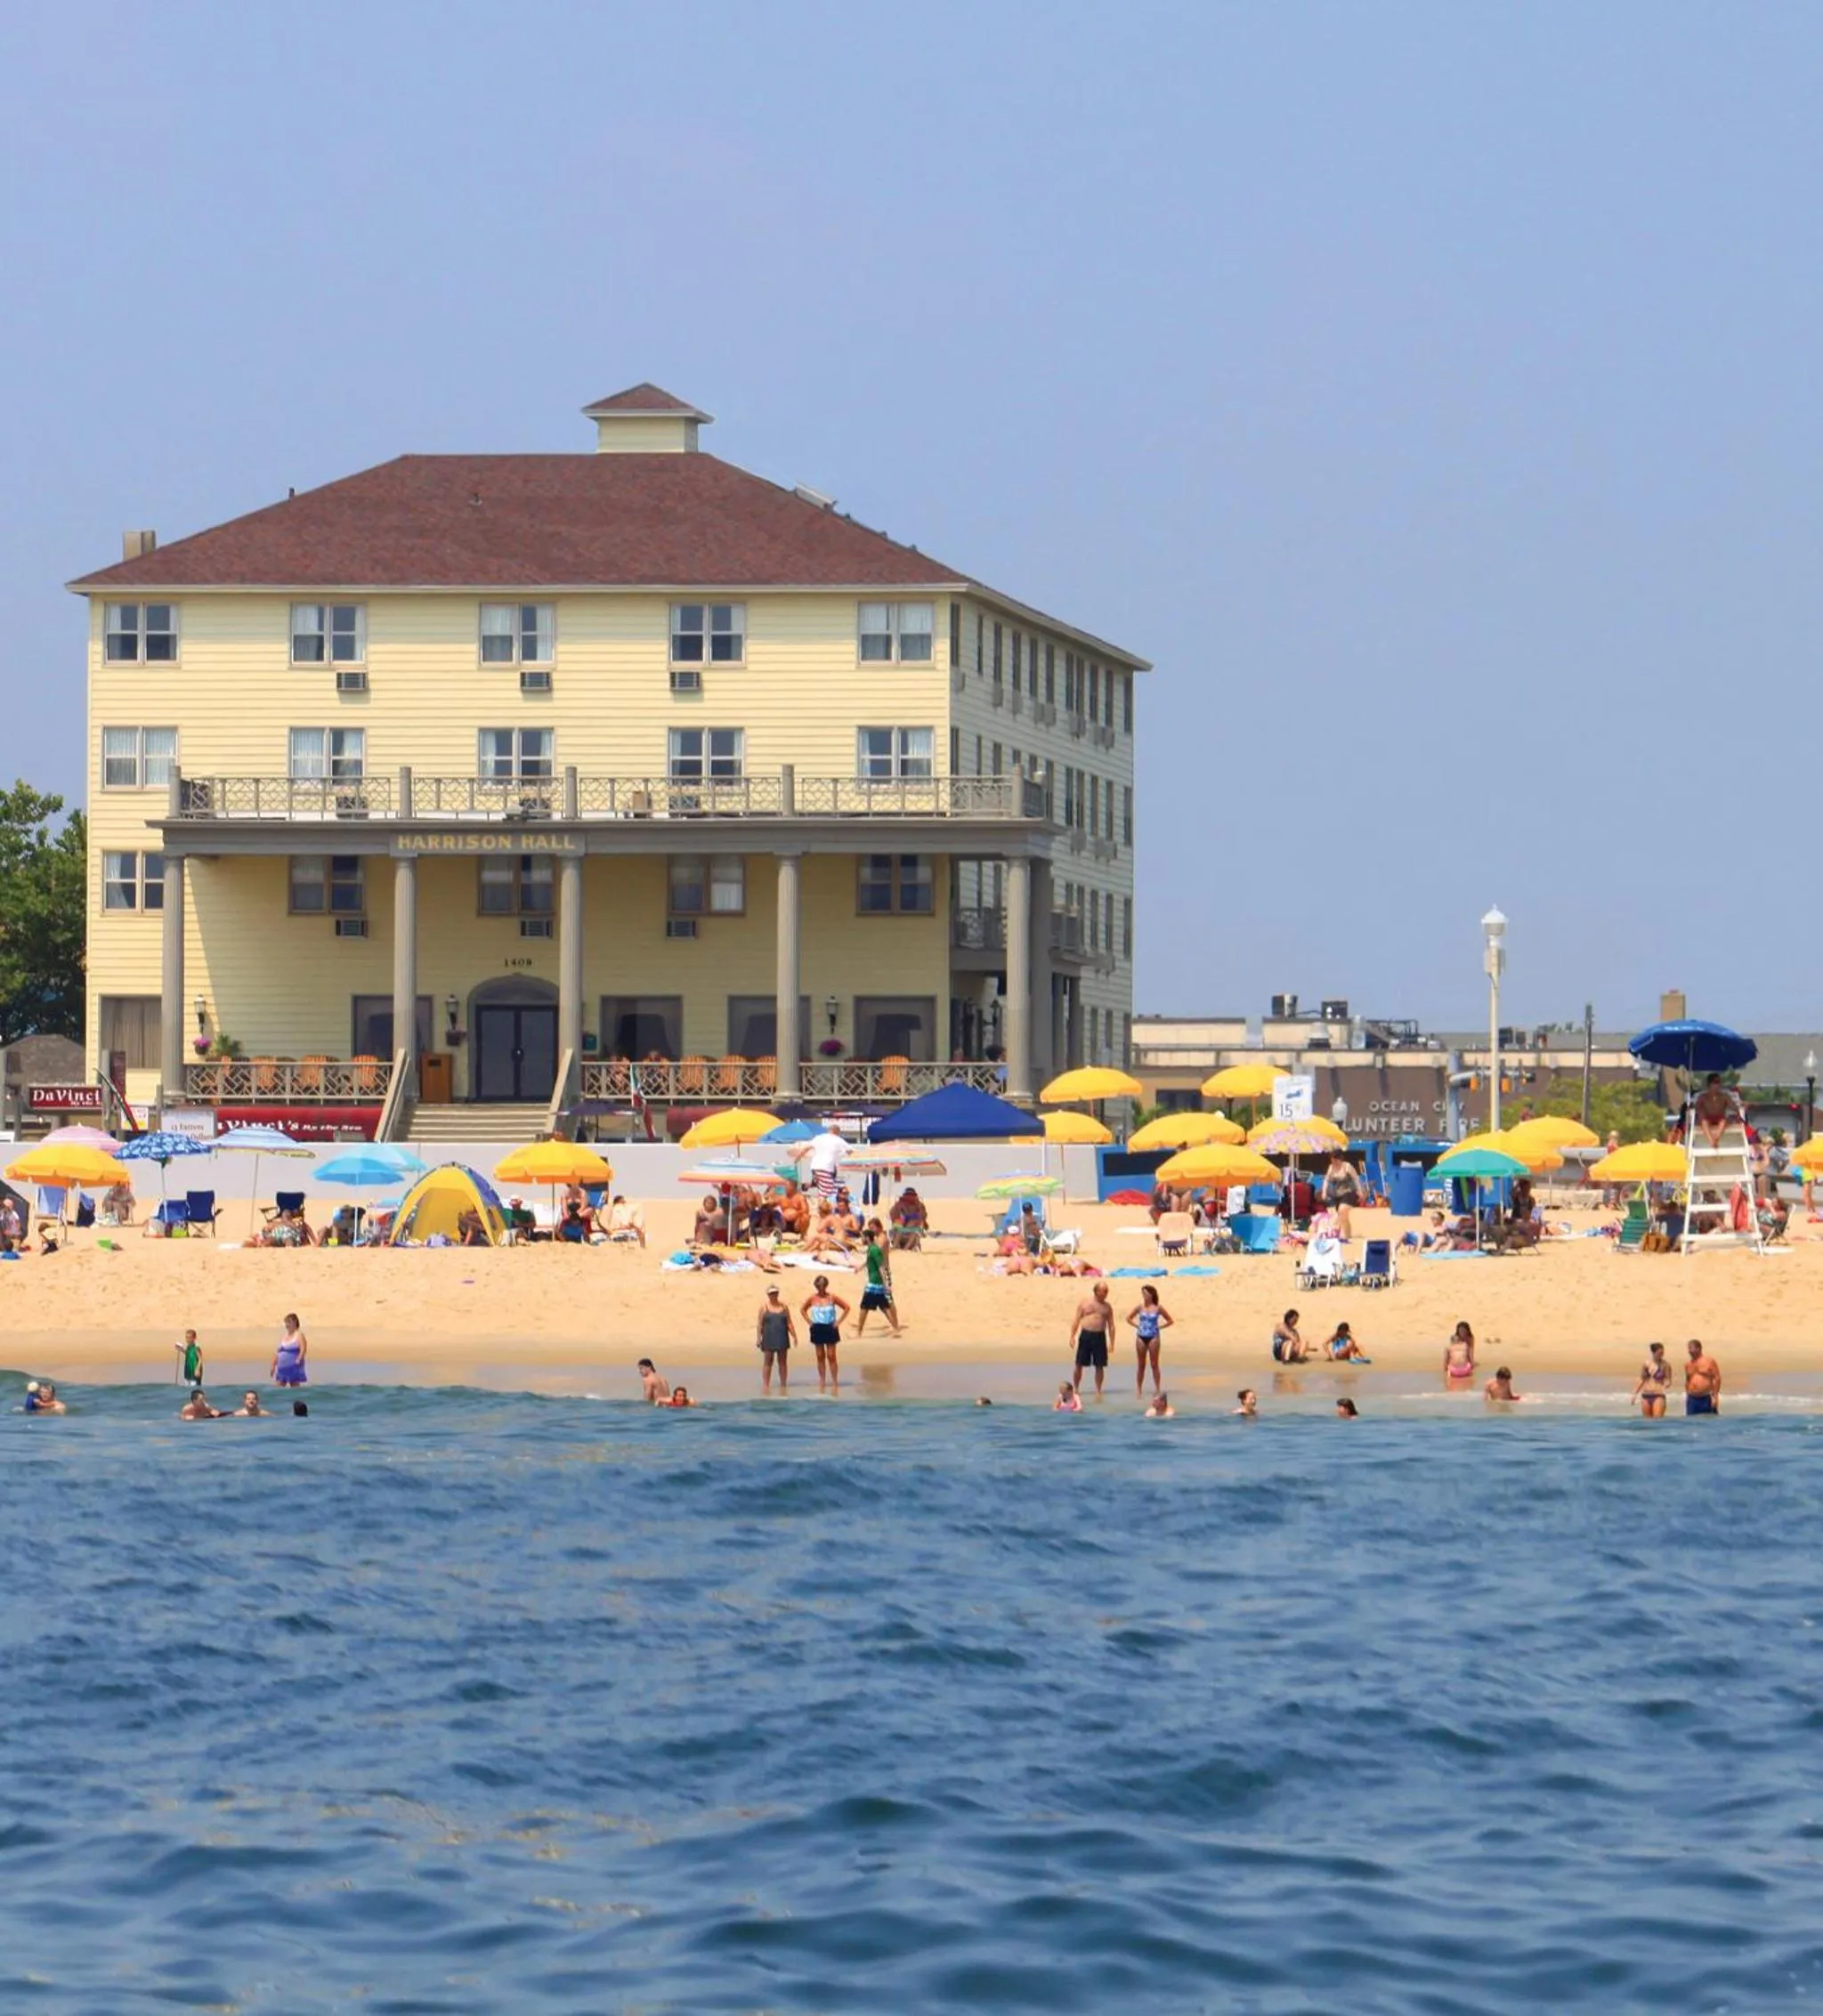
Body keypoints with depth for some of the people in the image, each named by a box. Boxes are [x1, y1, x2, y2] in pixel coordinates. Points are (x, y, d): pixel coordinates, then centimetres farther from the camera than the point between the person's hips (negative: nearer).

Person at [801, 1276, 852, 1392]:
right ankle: (822, 1381, 13)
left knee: (831, 1356, -3)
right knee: (820, 1356, 6)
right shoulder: (812, 1298, -1)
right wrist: (809, 1322, 2)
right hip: (817, 1329, 2)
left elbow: (846, 1308, 0)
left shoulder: (832, 1298, -6)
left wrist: (838, 1322, -4)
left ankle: (835, 1381, 1)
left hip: (830, 1328, -2)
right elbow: (803, 1310, 14)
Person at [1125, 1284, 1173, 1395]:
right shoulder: (1140, 1307, 3)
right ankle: (1138, 1389, 11)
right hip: (1141, 1337, 2)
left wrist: (1159, 1327, -4)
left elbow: (1169, 1321, 4)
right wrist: (1137, 1326, 2)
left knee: (1154, 1364, 0)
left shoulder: (1158, 1308, -3)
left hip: (1153, 1337, -2)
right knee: (1141, 1364, 7)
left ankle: (1157, 1389, 4)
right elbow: (1129, 1318, 14)